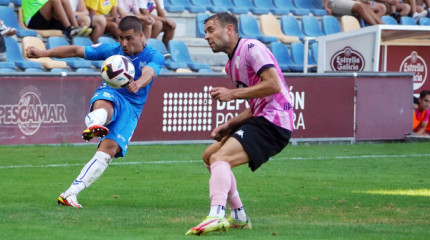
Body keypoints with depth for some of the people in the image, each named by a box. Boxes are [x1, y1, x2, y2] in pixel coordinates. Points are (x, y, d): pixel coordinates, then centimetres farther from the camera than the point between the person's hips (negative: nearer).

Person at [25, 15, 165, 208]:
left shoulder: (154, 56, 0)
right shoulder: (112, 50, 9)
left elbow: (148, 73, -22)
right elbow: (76, 51, 8)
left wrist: (138, 84, -47)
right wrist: (44, 53, -1)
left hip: (131, 108, 0)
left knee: (109, 149, -21)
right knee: (104, 104, -39)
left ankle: (70, 194, -24)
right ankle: (93, 124, -77)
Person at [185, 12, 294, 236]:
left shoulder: (251, 48, -9)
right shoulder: (231, 64, 21)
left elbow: (273, 85, -20)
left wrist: (232, 94, -16)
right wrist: (229, 125, 11)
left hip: (274, 121, -11)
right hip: (261, 119, 11)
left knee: (219, 158, -25)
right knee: (209, 155, 18)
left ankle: (216, 216, -43)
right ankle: (238, 217, 20)